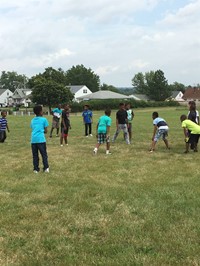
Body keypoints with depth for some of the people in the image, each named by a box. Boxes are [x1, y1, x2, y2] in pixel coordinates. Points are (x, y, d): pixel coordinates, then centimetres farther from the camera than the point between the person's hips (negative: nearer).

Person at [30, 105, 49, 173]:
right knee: (44, 154, 5)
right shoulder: (44, 119, 3)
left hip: (33, 140, 4)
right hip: (41, 139, -4)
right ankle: (46, 168, 2)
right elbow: (45, 131, 3)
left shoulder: (32, 120, 17)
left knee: (35, 155, 9)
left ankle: (36, 169, 9)